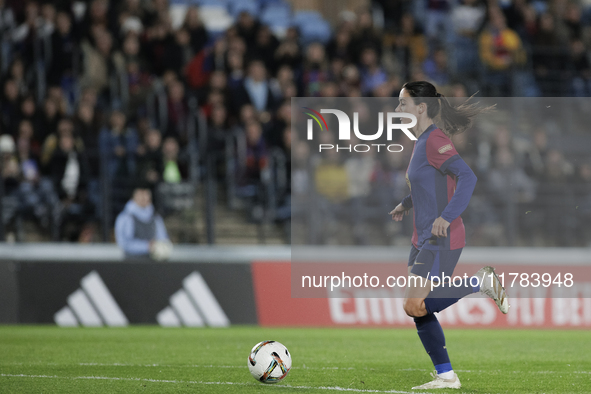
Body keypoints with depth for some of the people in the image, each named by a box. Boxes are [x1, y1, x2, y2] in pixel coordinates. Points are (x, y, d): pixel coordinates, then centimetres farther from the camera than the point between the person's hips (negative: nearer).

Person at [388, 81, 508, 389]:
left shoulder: (435, 141, -16)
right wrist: (407, 204, 18)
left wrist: (447, 216, -30)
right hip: (423, 239, 10)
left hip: (441, 241, -10)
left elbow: (467, 177, -26)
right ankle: (445, 376, 13)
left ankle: (481, 283, -1)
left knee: (415, 306, -13)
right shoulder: (421, 142, 13)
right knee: (419, 310, 7)